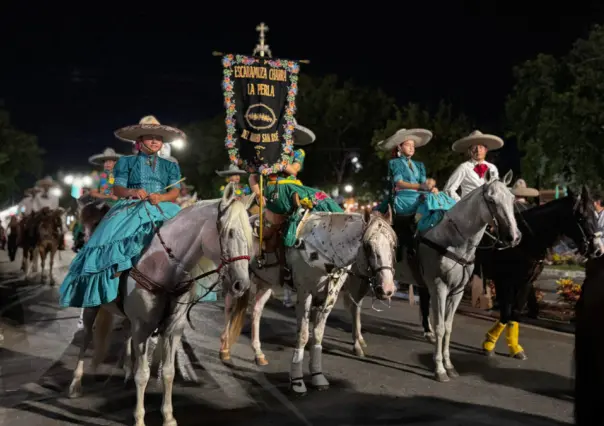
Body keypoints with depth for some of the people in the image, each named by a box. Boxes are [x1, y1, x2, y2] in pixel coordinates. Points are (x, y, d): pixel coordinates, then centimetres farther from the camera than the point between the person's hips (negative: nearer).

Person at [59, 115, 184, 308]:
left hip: (163, 208, 1)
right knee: (114, 233, -30)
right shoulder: (126, 162, 15)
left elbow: (175, 191, 6)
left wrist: (161, 197, -16)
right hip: (132, 208, -1)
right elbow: (117, 189, 5)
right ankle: (115, 271, -32)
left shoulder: (170, 166, 19)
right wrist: (133, 192, -18)